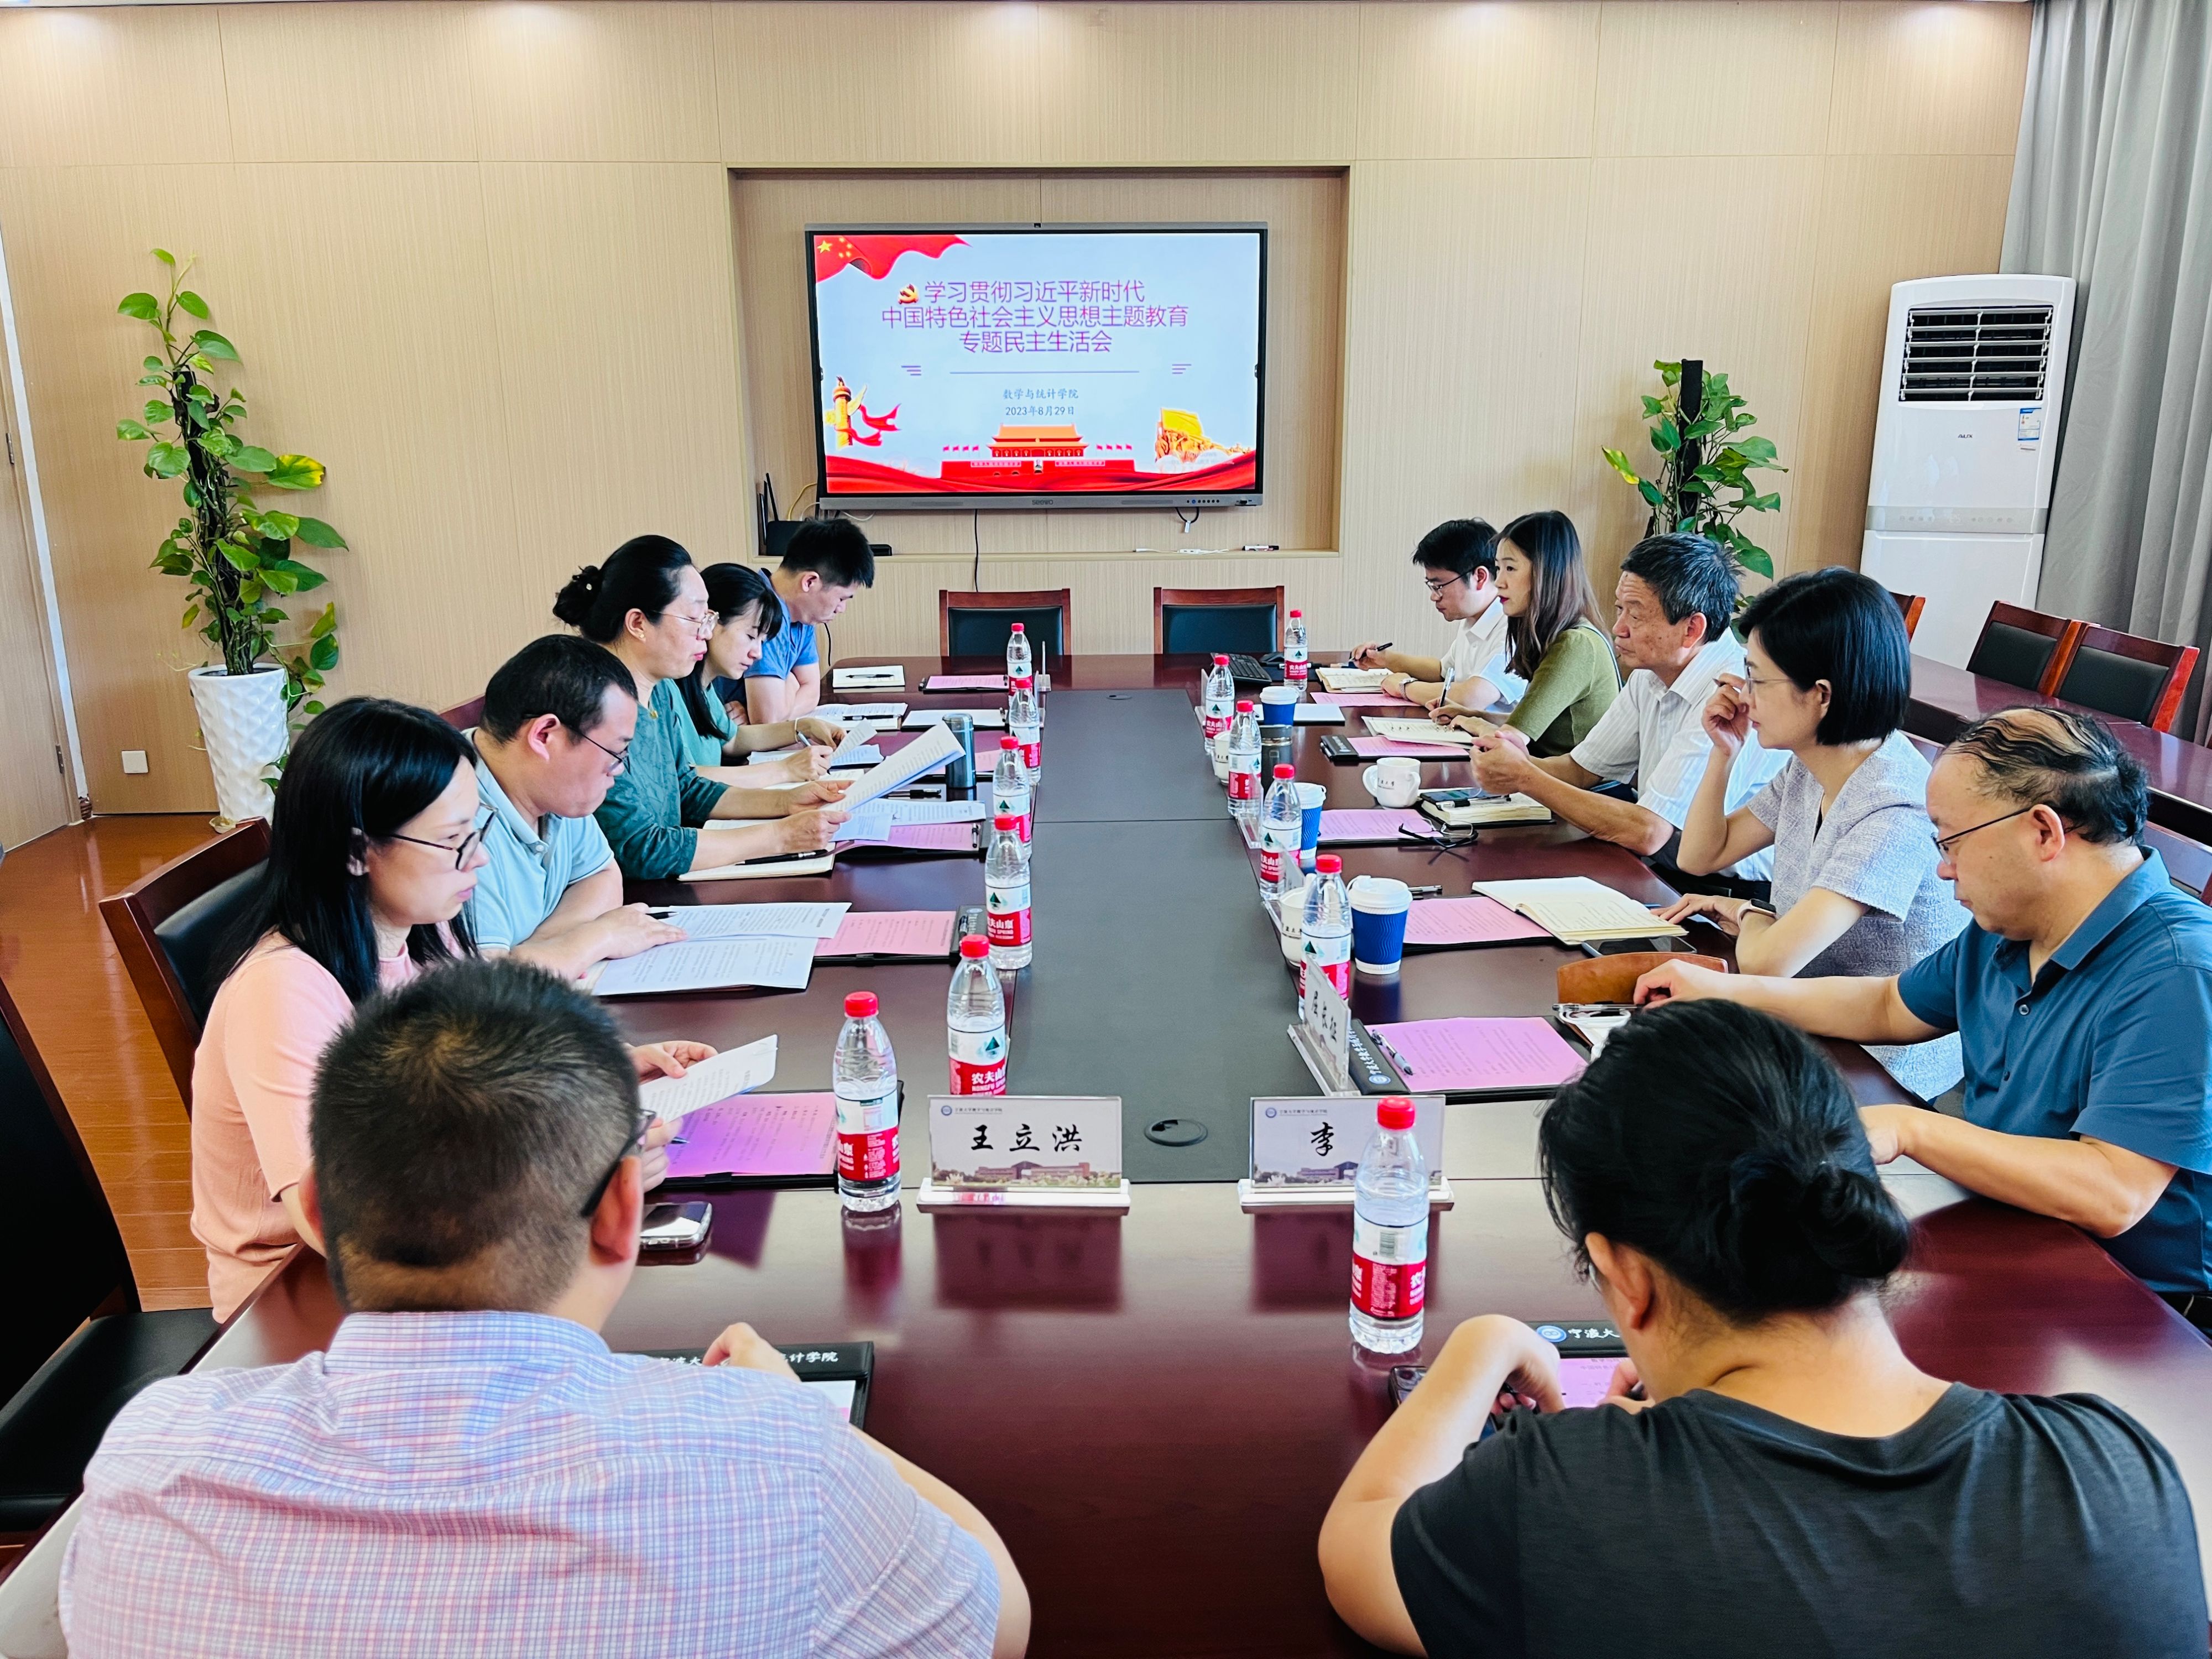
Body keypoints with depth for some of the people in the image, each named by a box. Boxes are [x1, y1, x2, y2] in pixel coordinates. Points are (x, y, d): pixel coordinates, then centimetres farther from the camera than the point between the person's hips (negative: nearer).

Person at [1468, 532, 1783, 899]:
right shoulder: (1651, 673, 4)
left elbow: (1647, 833, -27)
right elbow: (1582, 767, 12)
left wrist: (1525, 778, -20)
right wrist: (1526, 765, -11)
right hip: (1664, 871, 8)